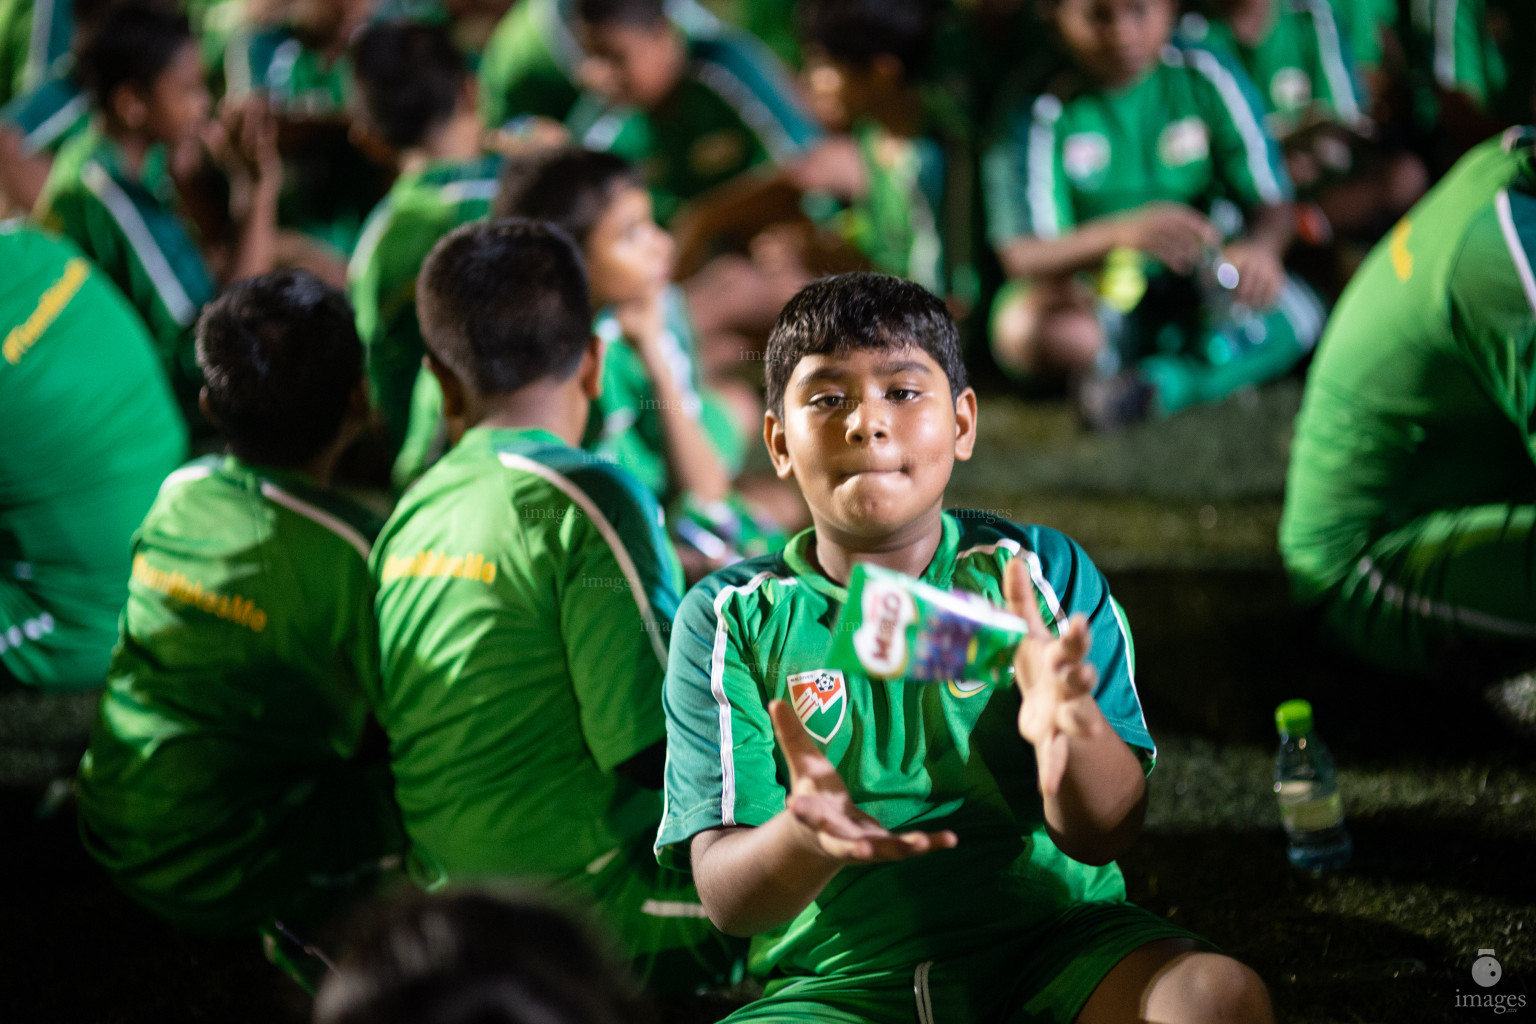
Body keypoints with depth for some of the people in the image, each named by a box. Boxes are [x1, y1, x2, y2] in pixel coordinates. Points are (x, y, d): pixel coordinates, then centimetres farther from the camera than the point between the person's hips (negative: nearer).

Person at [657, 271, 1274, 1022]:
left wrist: (1069, 726, -24)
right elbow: (727, 899, -3)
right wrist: (803, 839, -27)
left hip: (1053, 940, 0)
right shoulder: (728, 619, 6)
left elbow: (1103, 836, -2)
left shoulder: (1044, 572, 8)